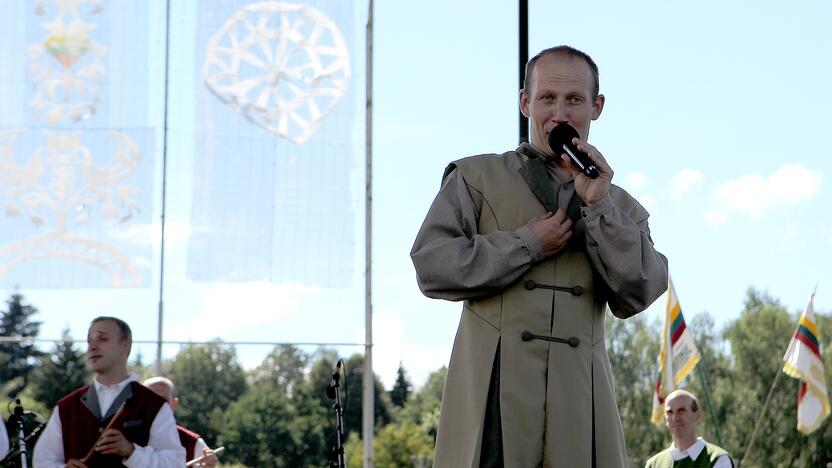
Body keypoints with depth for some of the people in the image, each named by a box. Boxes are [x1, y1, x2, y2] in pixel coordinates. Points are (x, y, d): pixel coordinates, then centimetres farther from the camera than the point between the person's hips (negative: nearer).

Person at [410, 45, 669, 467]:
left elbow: (637, 296, 5)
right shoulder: (477, 177, 12)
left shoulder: (619, 205, 21)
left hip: (579, 397, 2)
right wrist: (528, 244, -4)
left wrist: (597, 206, -2)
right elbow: (431, 265, -1)